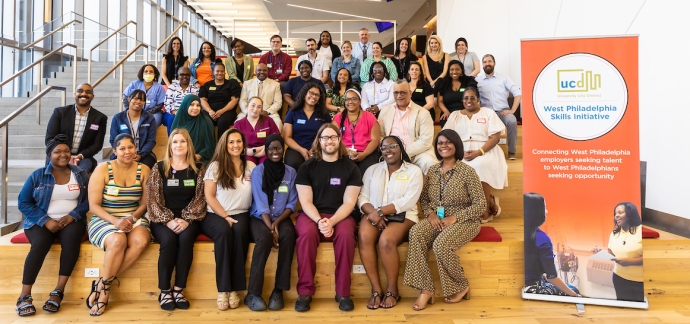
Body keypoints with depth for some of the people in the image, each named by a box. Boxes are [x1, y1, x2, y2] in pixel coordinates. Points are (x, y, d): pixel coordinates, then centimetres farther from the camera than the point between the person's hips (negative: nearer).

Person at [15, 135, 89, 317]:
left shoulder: (81, 174, 7)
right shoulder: (37, 176, 4)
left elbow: (88, 200, 2)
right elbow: (24, 202, 0)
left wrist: (71, 216, -15)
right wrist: (46, 221, -13)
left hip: (71, 220, 1)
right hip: (41, 222, 0)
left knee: (72, 239, -33)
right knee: (40, 244, -32)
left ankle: (58, 291, -27)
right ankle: (25, 295, -25)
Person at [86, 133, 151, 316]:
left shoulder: (143, 170, 3)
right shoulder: (103, 169, -5)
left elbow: (144, 204, 4)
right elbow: (93, 205, -8)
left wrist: (132, 218, -17)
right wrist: (115, 220, -23)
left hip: (133, 219, 3)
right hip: (104, 219, -2)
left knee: (142, 241, -31)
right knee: (118, 241, -36)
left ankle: (103, 284, -17)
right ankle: (105, 286, -12)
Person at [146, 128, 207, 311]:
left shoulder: (198, 169, 6)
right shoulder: (159, 168, 4)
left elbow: (200, 199, 0)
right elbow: (153, 199, -2)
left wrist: (187, 220, -14)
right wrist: (168, 220, -15)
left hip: (188, 219, 1)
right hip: (163, 219, 0)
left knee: (185, 238, -30)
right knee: (169, 240, -30)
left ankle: (178, 290, -20)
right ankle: (164, 291, -17)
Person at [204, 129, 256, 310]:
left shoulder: (251, 167, 10)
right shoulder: (215, 166, 3)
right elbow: (209, 196, -2)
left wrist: (233, 216, -7)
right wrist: (225, 216, -12)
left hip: (241, 214, 2)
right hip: (216, 214, -1)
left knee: (240, 232, -32)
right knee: (225, 232, -34)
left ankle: (234, 289, -26)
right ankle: (222, 289, -28)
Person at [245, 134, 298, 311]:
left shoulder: (291, 172, 5)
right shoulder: (258, 171, -2)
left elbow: (292, 204, 2)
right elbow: (260, 204, -9)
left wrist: (277, 222, -15)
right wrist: (270, 228, -21)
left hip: (281, 218, 2)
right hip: (260, 217, -2)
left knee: (288, 235, -32)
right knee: (264, 238, -34)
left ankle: (279, 290, -24)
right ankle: (253, 293, -26)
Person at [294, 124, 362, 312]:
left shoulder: (351, 168, 5)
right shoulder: (307, 167, 5)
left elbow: (349, 202, -2)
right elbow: (305, 201, -1)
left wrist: (332, 221, -19)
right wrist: (319, 221, -20)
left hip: (340, 216, 0)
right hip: (312, 215, 0)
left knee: (346, 234, -33)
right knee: (307, 233, -33)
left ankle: (343, 292, -20)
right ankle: (305, 291, -22)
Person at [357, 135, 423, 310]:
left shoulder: (414, 171, 4)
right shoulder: (372, 170, 15)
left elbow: (408, 201, -9)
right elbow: (362, 197, 5)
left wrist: (381, 211, -18)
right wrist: (374, 213, -15)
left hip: (402, 216, -3)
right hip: (374, 215, 3)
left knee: (386, 240, -33)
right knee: (364, 237, -30)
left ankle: (392, 290, -14)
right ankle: (376, 289, -21)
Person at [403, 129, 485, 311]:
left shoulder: (467, 171, -7)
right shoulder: (433, 171, 9)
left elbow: (480, 205, -9)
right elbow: (424, 198, 13)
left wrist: (455, 218, -17)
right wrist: (430, 214, -8)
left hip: (463, 221, -4)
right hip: (437, 219, 5)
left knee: (441, 244, -33)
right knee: (416, 233, -28)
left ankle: (461, 287, -5)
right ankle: (425, 289, -23)